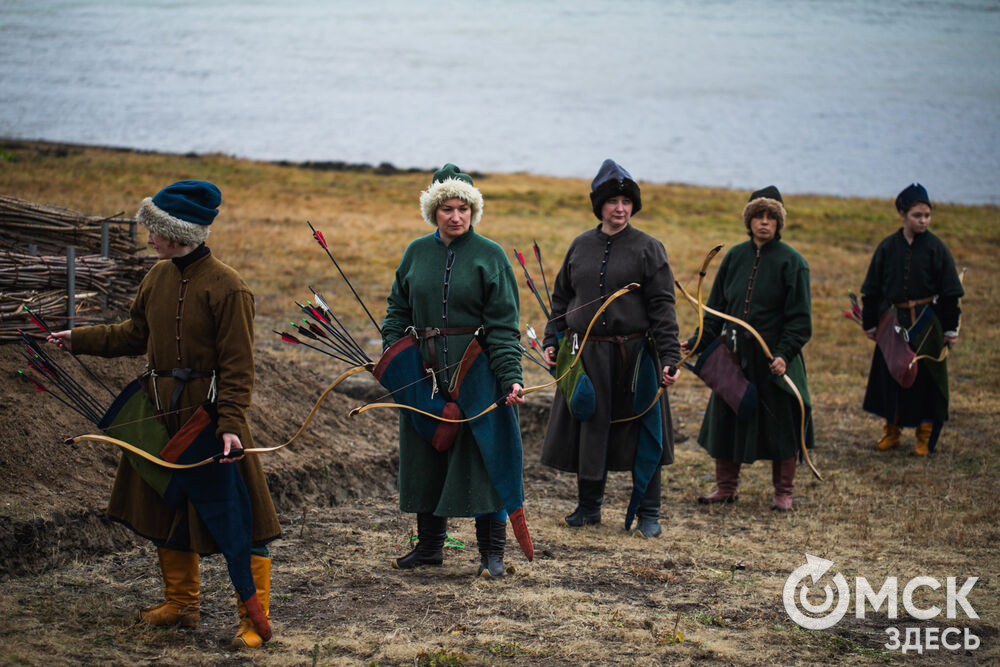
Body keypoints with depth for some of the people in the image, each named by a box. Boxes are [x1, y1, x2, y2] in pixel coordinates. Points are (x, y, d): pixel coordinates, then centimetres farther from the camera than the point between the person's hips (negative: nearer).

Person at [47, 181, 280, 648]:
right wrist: (79, 339, 19)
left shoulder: (225, 287, -16)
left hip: (210, 413, -8)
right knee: (166, 506, 17)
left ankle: (254, 620, 5)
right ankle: (181, 604, 33)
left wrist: (230, 424, -24)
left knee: (239, 518, -3)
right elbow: (136, 334, 20)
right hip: (163, 415, 8)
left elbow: (237, 366, -17)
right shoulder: (158, 277, 5)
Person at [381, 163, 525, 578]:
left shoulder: (490, 256, -3)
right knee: (425, 455, 10)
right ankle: (429, 545, 23)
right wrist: (390, 357, -1)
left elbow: (503, 325, -7)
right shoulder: (416, 253, 9)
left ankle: (492, 552, 5)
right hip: (424, 372, 4)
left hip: (475, 372, -4)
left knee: (481, 455, -3)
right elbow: (397, 310, 13)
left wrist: (511, 377, -16)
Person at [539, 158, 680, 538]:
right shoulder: (581, 246, 9)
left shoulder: (648, 248, -2)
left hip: (634, 353, -3)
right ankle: (588, 507, 24)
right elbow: (561, 297, 16)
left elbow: (662, 307, -5)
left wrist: (669, 357, -12)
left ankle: (648, 514, 13)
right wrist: (552, 341, 6)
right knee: (587, 431, 8)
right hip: (586, 354, 3)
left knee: (642, 433, 2)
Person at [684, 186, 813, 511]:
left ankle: (783, 492, 15)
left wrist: (784, 353, -19)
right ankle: (726, 487, 22)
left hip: (773, 358, -4)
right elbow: (717, 307, 13)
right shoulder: (735, 256, 8)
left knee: (780, 425, 2)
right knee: (725, 420, 8)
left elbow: (800, 317, -8)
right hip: (734, 355, 4)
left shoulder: (791, 261, -5)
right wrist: (698, 342, 3)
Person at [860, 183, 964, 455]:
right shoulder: (888, 246, 0)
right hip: (893, 321, 2)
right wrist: (870, 323, 8)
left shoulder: (936, 247, -4)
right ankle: (891, 431, 22)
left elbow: (950, 292, 0)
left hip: (926, 324, -2)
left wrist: (951, 329, -1)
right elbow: (871, 289, 8)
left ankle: (925, 435, 14)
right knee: (890, 375, 7)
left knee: (926, 377, 1)